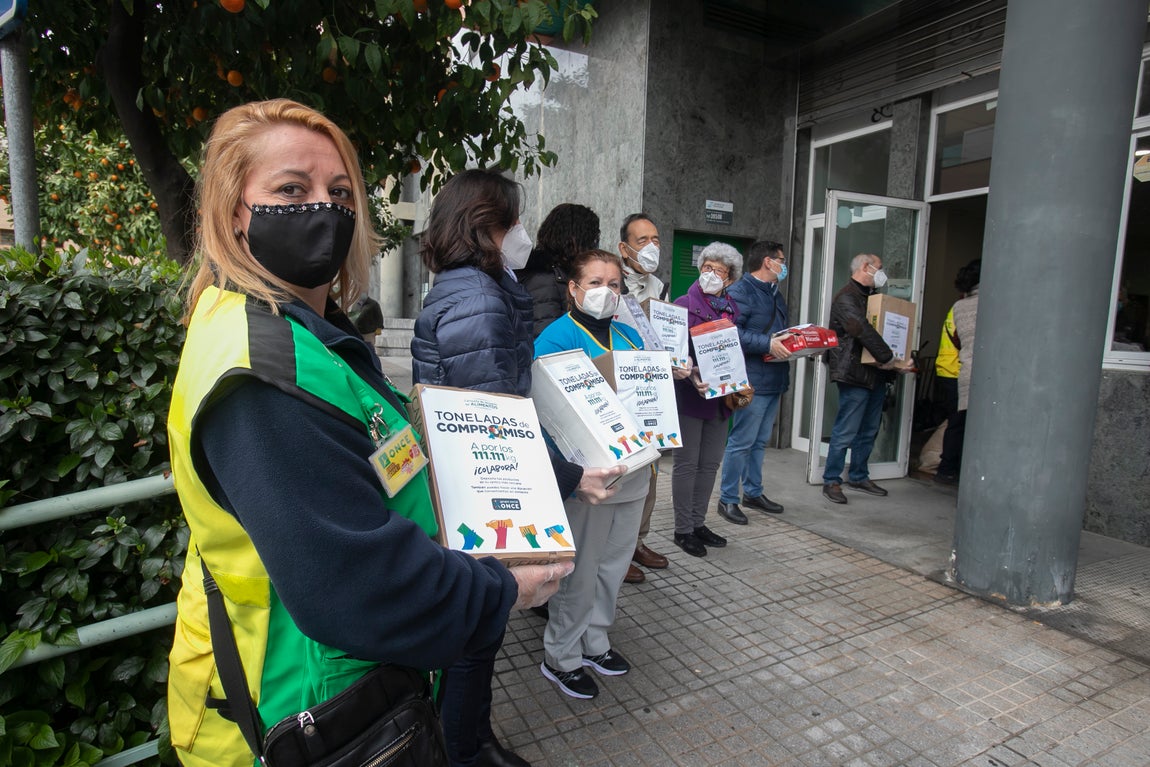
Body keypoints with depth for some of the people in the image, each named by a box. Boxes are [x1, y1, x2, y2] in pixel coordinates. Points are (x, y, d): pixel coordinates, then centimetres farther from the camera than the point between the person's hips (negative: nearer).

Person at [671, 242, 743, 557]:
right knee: (687, 463, 2)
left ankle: (698, 523, 27)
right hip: (690, 395, -6)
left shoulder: (732, 310, 13)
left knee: (710, 463, 13)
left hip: (720, 397, 6)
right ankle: (683, 530, 14)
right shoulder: (685, 304, -5)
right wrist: (691, 375, -28)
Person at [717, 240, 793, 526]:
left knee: (759, 442, 18)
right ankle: (728, 499, 8)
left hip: (774, 380, 10)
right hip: (752, 381, -10)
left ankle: (753, 492, 30)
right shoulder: (740, 291, -13)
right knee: (741, 442, -3)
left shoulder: (775, 294, 20)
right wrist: (767, 344, -27)